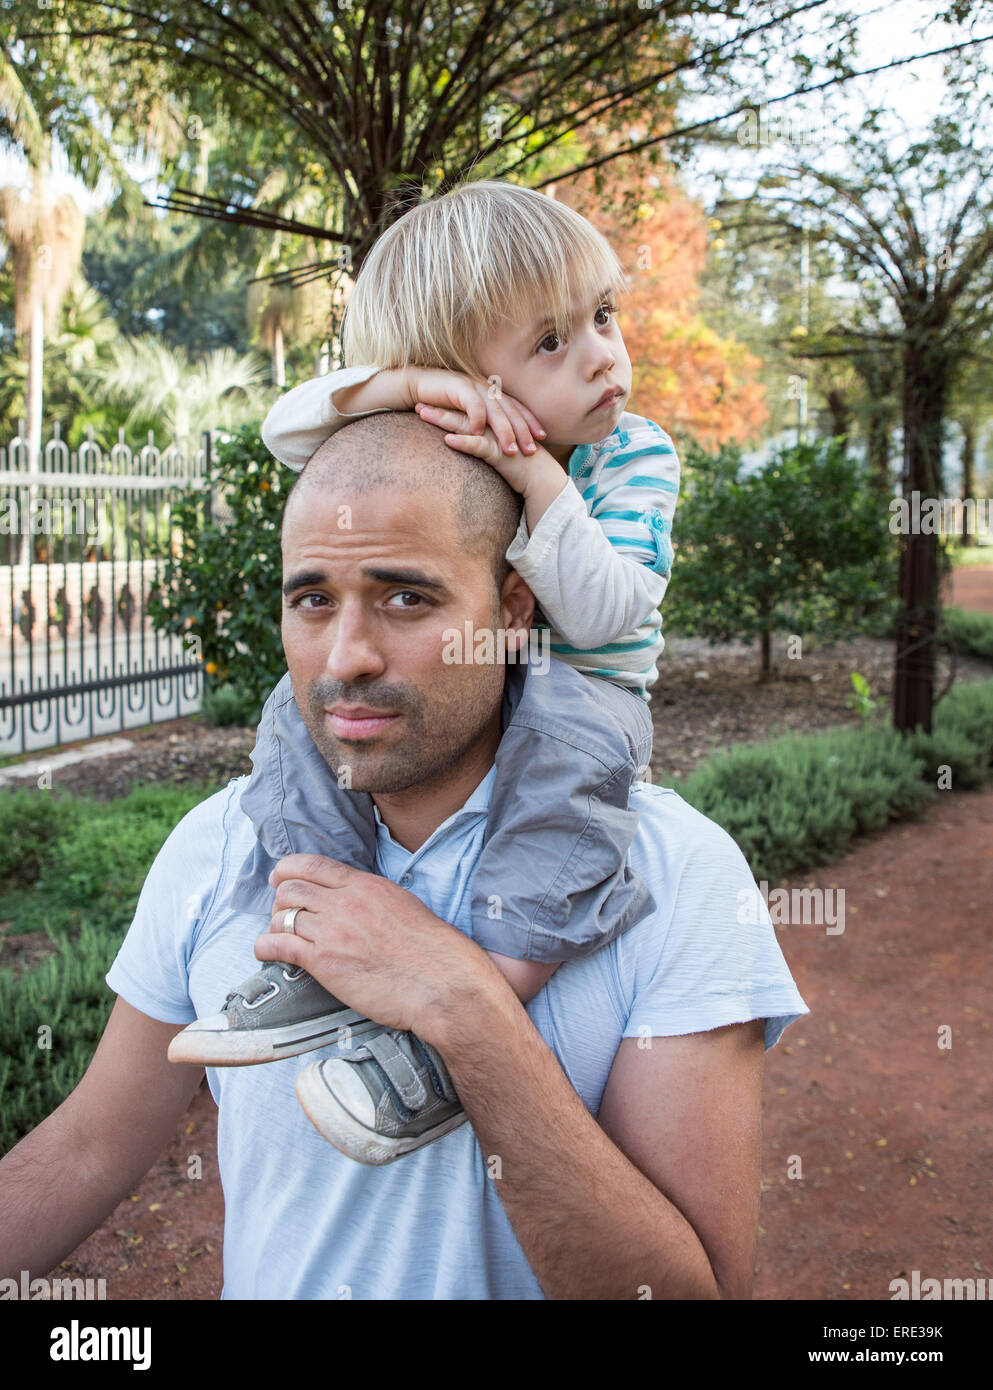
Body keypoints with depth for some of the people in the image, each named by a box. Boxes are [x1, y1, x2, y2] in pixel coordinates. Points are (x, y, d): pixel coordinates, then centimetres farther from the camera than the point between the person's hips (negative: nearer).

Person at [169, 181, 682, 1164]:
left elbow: (601, 618, -24)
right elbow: (284, 430, -11)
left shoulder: (635, 457, -11)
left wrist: (541, 481, -32)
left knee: (572, 738, -38)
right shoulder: (441, 442, -4)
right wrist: (402, 385, -27)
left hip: (578, 688, -3)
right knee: (301, 708, -16)